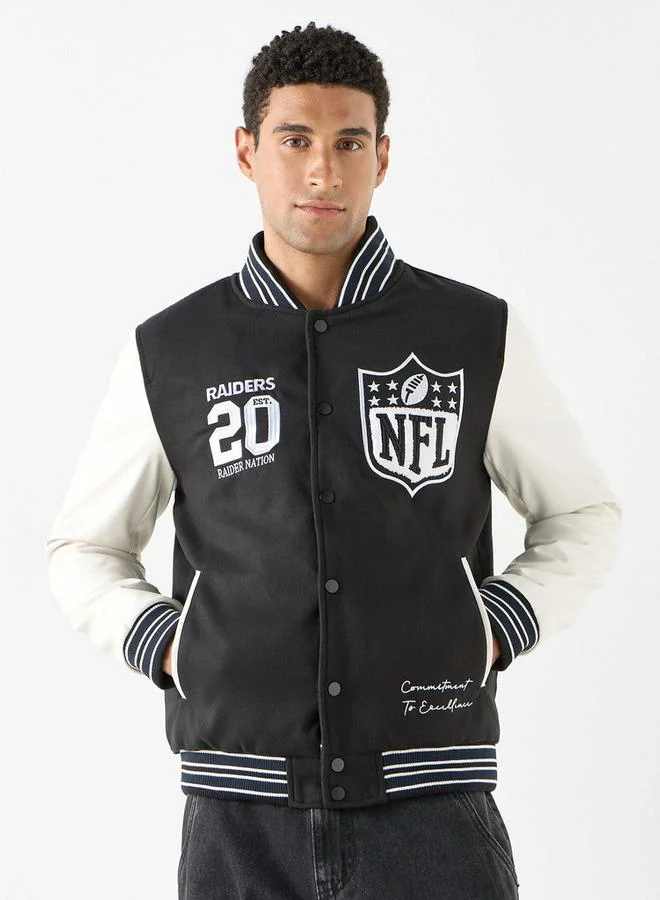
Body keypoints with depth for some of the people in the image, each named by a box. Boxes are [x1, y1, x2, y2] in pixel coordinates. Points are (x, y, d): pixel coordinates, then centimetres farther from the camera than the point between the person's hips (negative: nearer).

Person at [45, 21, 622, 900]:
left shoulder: (479, 337, 1)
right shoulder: (168, 354, 3)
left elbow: (583, 520, 15)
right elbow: (85, 552, 17)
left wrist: (489, 635, -2)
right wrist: (168, 649, -2)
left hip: (429, 805, -1)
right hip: (244, 819, 1)